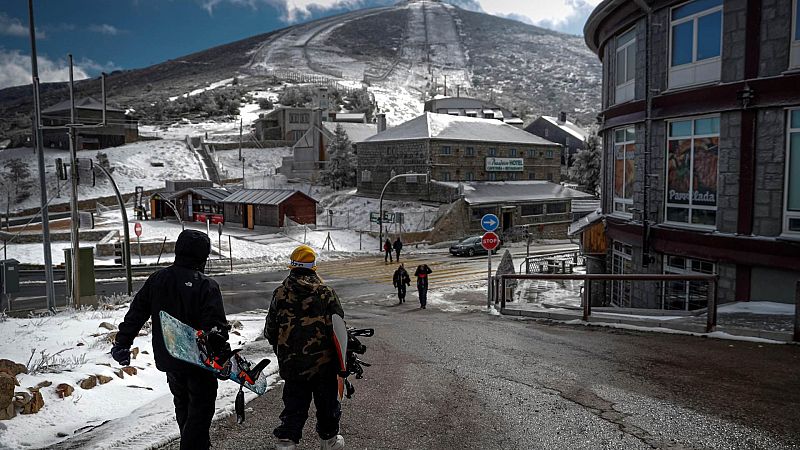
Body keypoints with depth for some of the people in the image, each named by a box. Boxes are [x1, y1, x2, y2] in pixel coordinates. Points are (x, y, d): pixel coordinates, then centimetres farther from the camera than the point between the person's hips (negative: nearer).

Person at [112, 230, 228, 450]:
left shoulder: (157, 279, 0)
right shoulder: (206, 285, -18)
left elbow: (136, 313, 6)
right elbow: (216, 324, -23)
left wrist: (122, 343, 13)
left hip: (167, 358, 7)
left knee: (182, 404, 24)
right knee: (201, 407, 8)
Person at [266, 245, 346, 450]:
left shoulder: (280, 293, -4)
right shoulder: (326, 293, -9)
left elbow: (270, 329, 3)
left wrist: (281, 351, 22)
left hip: (292, 363, 1)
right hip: (324, 362, -1)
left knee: (294, 405, 13)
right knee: (327, 402, 17)